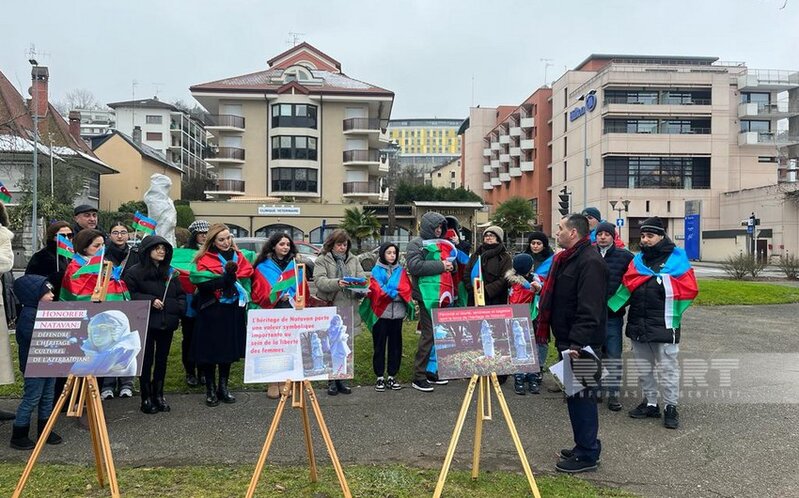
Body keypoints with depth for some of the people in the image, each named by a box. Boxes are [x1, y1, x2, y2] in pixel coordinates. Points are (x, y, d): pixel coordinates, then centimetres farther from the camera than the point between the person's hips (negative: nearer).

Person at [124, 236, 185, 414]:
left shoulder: (170, 272, 13)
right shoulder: (135, 272, -3)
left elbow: (181, 294, 17)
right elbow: (130, 294, -9)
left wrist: (179, 310, 2)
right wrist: (150, 300, -17)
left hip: (167, 323, 5)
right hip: (146, 323, -5)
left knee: (162, 359, 11)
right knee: (147, 360, 1)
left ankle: (158, 395, 22)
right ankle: (146, 398, 11)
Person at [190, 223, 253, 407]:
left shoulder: (238, 257, 10)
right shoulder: (205, 259, -3)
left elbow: (246, 280, 9)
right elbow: (203, 283, -17)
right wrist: (226, 278, -23)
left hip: (233, 311, 4)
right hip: (212, 311, -4)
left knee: (229, 349, 11)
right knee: (210, 350, 4)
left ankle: (223, 387, 25)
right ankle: (210, 390, 17)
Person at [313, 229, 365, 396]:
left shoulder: (353, 260, 13)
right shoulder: (322, 260, 0)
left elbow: (362, 278, 6)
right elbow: (319, 280, -13)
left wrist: (360, 288, -17)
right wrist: (337, 283, -30)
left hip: (348, 310, 4)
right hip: (329, 310, -3)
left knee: (345, 347, 9)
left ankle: (340, 379, 21)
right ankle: (332, 380, 13)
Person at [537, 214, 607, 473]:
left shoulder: (590, 262, -17)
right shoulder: (568, 259, 16)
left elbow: (590, 309, -24)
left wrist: (577, 342, -27)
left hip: (582, 344, -10)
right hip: (568, 340, 10)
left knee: (582, 396, -2)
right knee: (575, 395, 16)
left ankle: (587, 454, 9)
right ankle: (583, 446, 28)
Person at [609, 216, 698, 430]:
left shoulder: (676, 257, -3)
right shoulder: (638, 259, 11)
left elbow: (690, 289, -10)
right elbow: (627, 286, 3)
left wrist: (666, 283, -15)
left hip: (663, 325, -6)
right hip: (638, 324, 6)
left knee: (667, 368, 1)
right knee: (644, 369, 15)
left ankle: (671, 407, 13)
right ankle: (650, 403, 28)